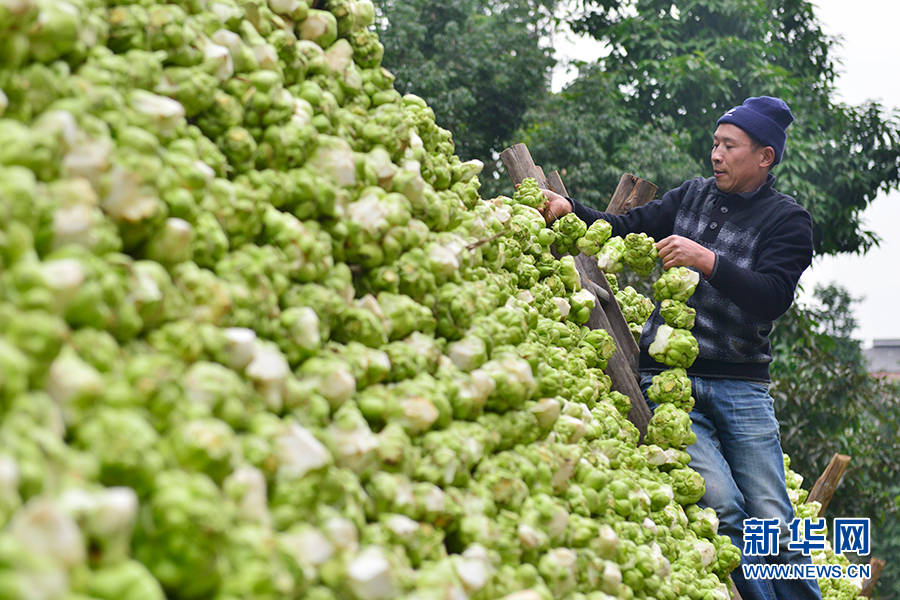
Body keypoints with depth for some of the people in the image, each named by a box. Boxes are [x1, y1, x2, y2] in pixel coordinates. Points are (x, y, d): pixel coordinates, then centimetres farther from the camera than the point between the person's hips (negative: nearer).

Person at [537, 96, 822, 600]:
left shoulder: (788, 220, 3)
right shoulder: (695, 195, 14)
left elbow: (773, 297, -12)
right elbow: (626, 229, 17)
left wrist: (707, 260, -20)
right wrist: (570, 210, 1)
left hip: (741, 387, -1)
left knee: (774, 522, -5)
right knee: (721, 505, -17)